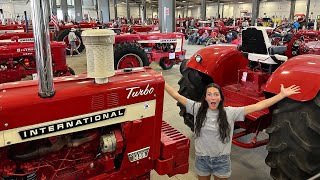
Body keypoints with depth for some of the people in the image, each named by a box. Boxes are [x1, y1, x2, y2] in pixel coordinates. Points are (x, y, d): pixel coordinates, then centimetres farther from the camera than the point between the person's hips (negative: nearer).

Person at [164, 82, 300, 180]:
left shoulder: (230, 113, -14)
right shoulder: (197, 109, -12)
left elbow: (257, 107, -18)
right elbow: (177, 96, -12)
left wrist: (282, 95, -21)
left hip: (222, 160, 0)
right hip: (202, 158, 1)